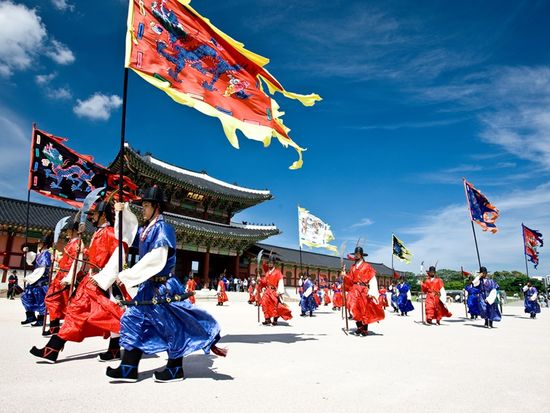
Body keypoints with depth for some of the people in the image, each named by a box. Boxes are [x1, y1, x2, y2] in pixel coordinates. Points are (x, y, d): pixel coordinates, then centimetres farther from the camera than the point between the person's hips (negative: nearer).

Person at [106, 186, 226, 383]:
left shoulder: (163, 228, -16)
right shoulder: (145, 229, 10)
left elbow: (155, 260, -25)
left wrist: (128, 275, -22)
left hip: (163, 287, -9)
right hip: (148, 287, 9)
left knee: (172, 326, 3)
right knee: (133, 319, 9)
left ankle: (175, 370, 18)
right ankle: (128, 369, 18)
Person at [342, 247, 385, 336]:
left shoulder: (367, 266, 0)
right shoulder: (353, 267, 14)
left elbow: (372, 280, -6)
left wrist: (371, 292, -14)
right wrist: (345, 276, -4)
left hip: (364, 290, -4)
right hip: (354, 290, 4)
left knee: (364, 310, 1)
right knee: (355, 308, -6)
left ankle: (365, 329, 10)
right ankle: (359, 327, 5)